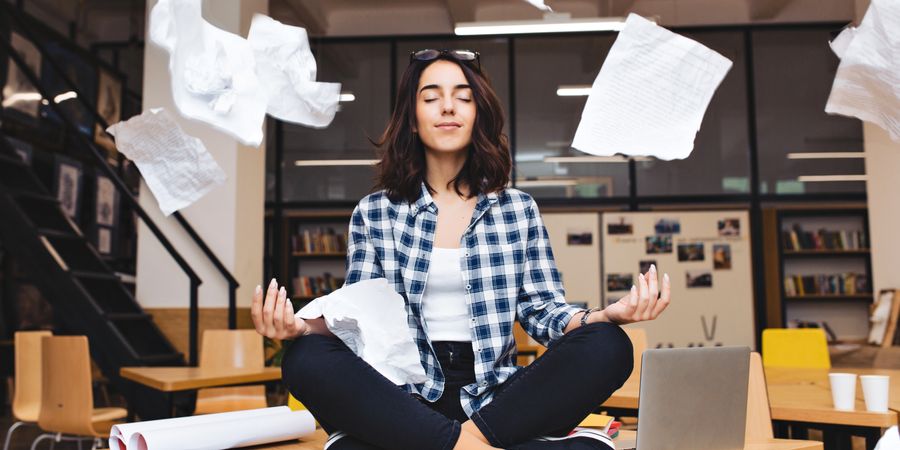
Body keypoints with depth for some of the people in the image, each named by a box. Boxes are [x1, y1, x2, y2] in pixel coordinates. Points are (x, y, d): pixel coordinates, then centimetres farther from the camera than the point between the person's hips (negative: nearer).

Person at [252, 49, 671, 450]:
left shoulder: (518, 208, 10)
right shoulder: (373, 213, 9)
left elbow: (543, 310, 6)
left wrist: (605, 314, -16)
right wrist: (305, 326, -18)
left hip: (495, 397, 1)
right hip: (405, 398, 0)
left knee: (607, 346, -25)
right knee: (307, 359, -29)